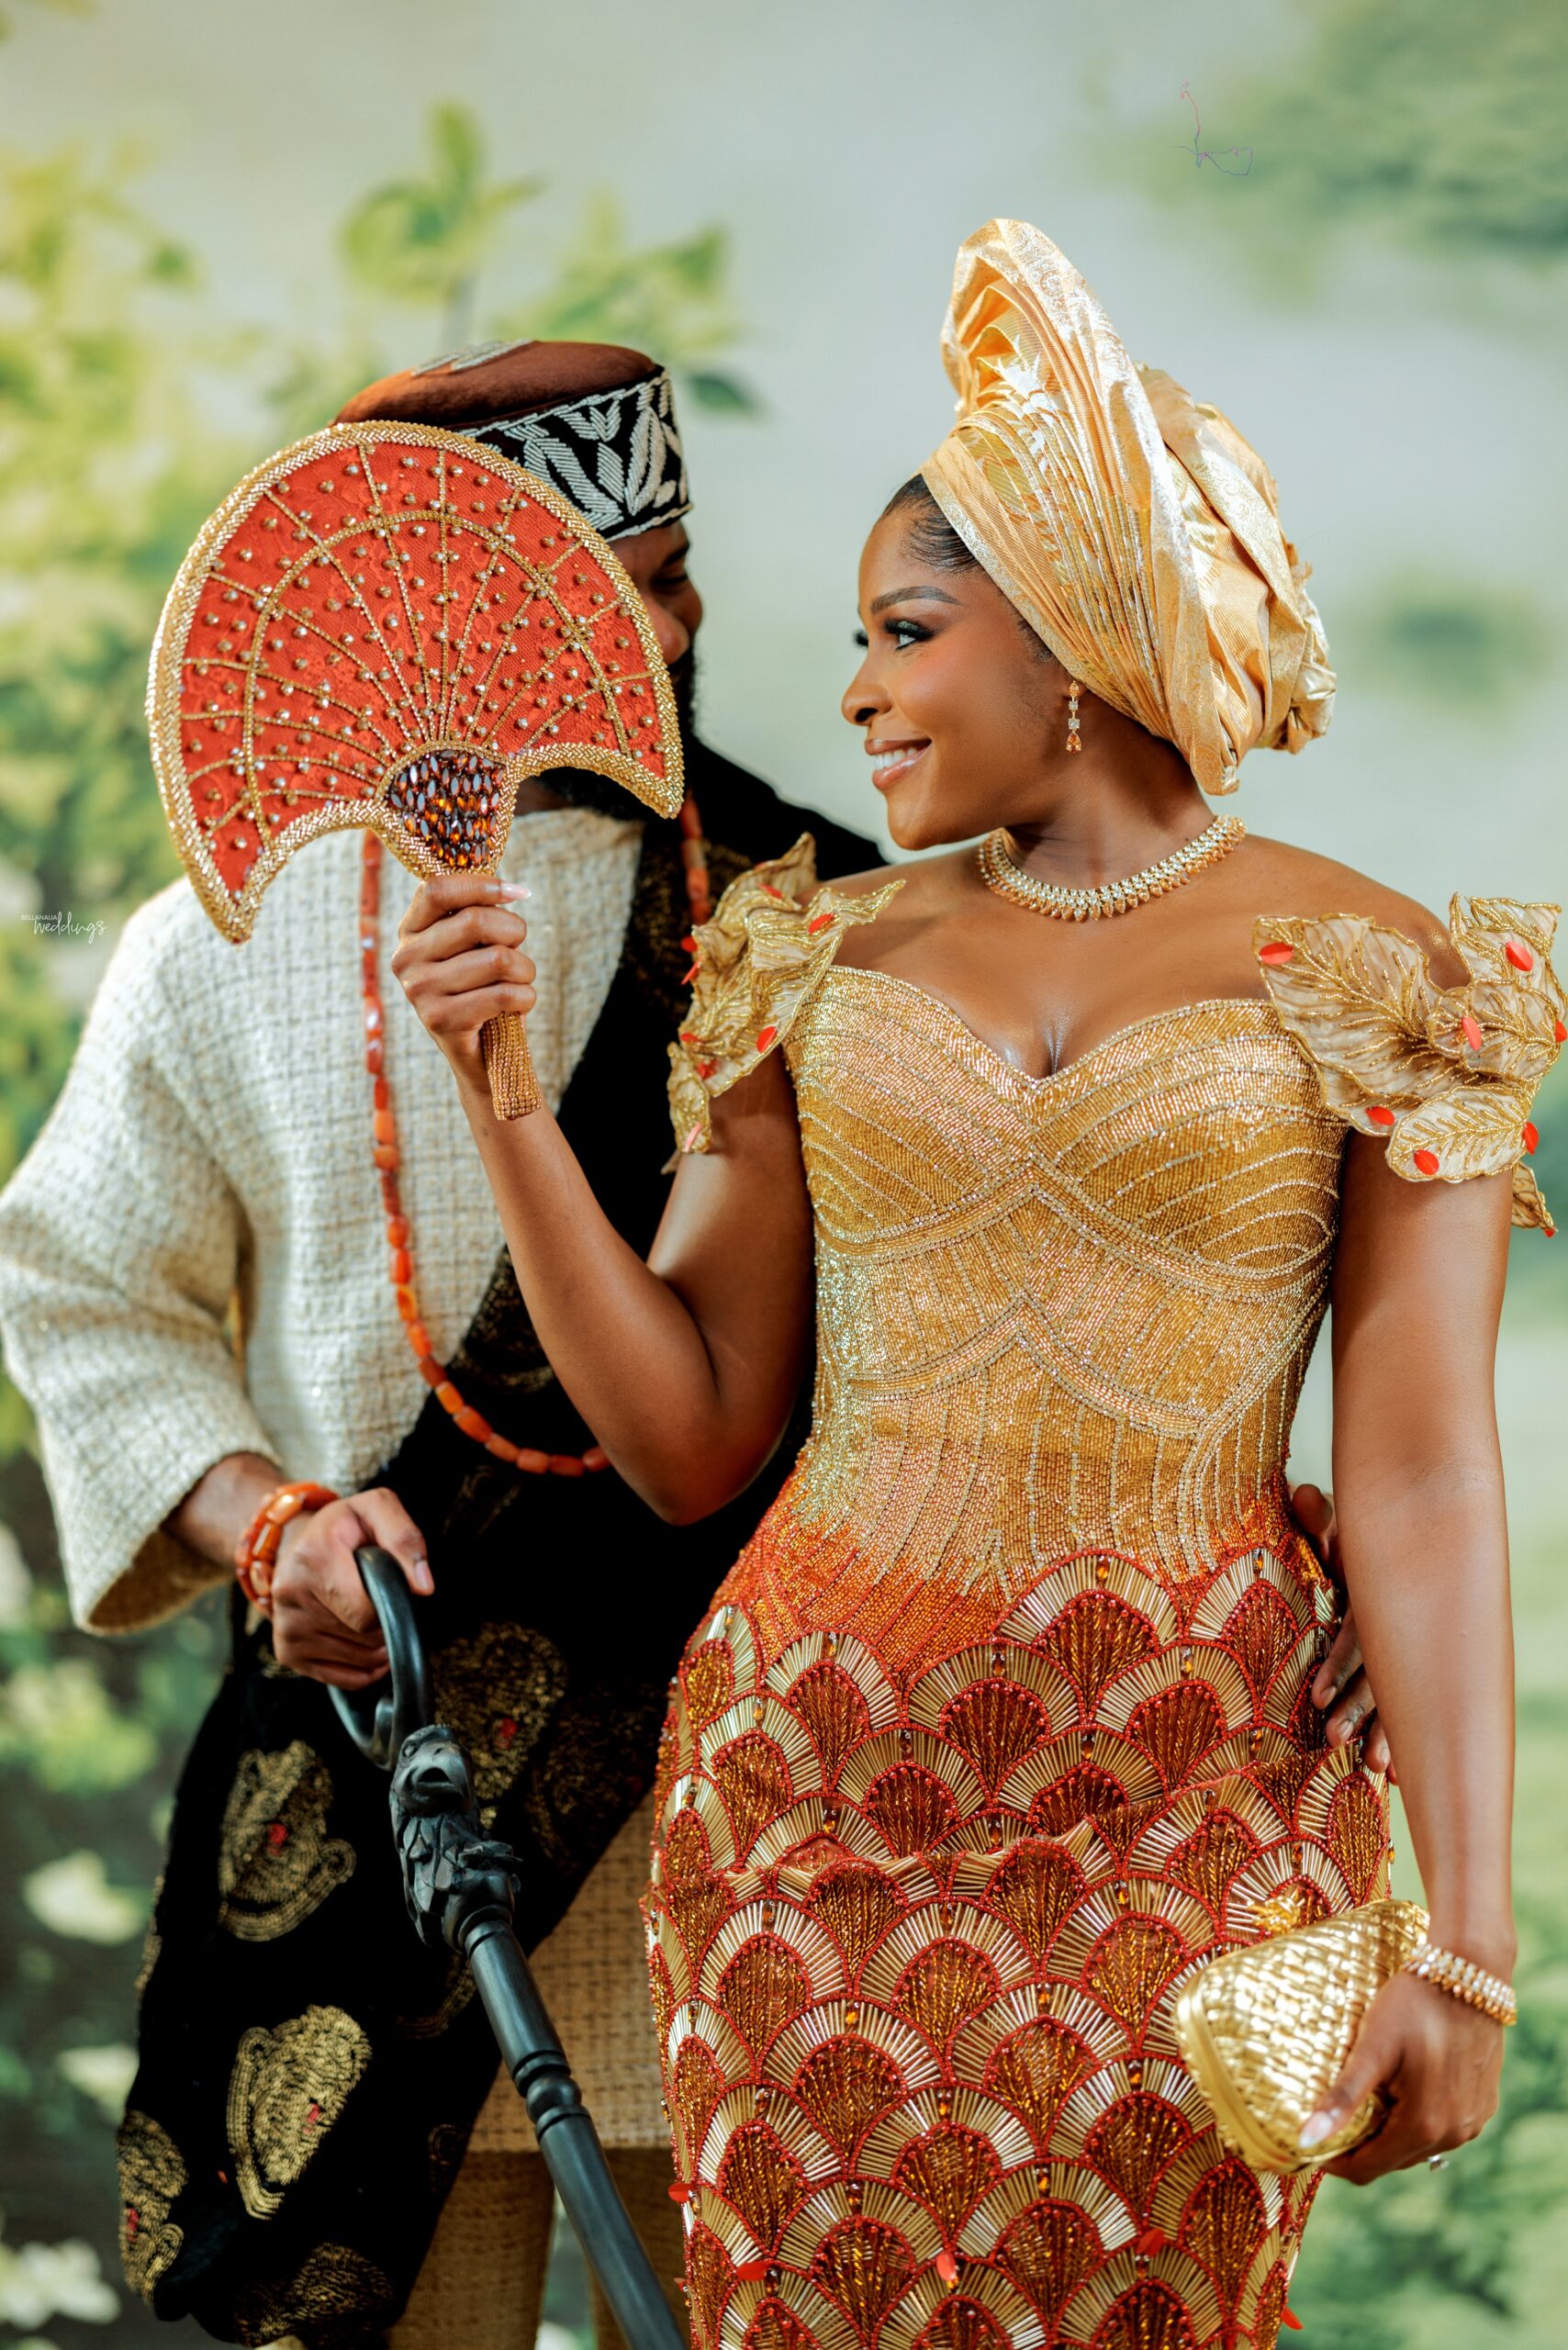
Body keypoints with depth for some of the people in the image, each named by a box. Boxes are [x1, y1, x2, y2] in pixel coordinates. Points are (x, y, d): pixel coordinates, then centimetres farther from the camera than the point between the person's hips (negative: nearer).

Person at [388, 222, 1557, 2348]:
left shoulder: (1367, 979, -2)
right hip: (811, 1807, 3)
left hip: (1184, 1833, -3)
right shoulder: (822, 960, 8)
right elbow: (688, 1437, 6)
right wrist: (499, 1093, -3)